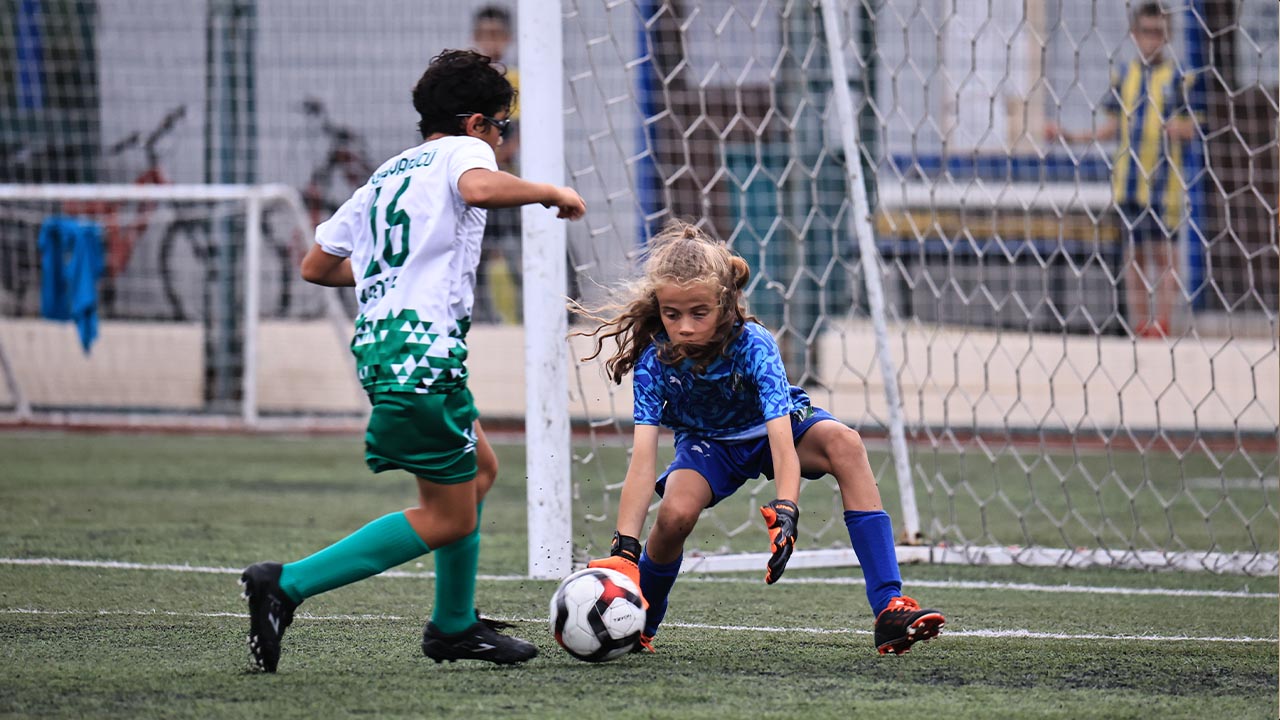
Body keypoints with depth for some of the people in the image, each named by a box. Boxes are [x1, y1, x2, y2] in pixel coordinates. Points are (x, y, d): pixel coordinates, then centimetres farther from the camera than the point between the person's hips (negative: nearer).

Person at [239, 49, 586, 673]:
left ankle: (455, 625, 28)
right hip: (424, 347, -9)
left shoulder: (384, 176, 23)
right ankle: (287, 585, -11)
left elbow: (316, 266, 27)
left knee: (480, 468, 27)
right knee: (448, 520, -3)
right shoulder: (460, 151, 1)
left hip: (377, 346, 9)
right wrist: (551, 193, -9)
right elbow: (479, 189, -25)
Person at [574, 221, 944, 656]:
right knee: (675, 513, -31)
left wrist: (785, 513, -59)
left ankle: (889, 609, -38)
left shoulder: (753, 346, -33)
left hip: (771, 428, -1)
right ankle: (639, 627, 1)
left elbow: (782, 440, -42)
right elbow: (643, 458, -34)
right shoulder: (654, 360, -28)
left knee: (844, 444, -33)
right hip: (708, 444, 1)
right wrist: (624, 548, -44)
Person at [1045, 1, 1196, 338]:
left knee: (1163, 253, -5)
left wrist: (1179, 127, -27)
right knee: (1134, 253, 7)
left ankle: (1162, 322, -5)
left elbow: (1189, 127, -4)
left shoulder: (1176, 77, -2)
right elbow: (1112, 126, 14)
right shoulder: (1124, 76, 9)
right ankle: (1139, 326, 11)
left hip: (1163, 179, -4)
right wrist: (1069, 136, 9)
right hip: (1128, 179, 4)